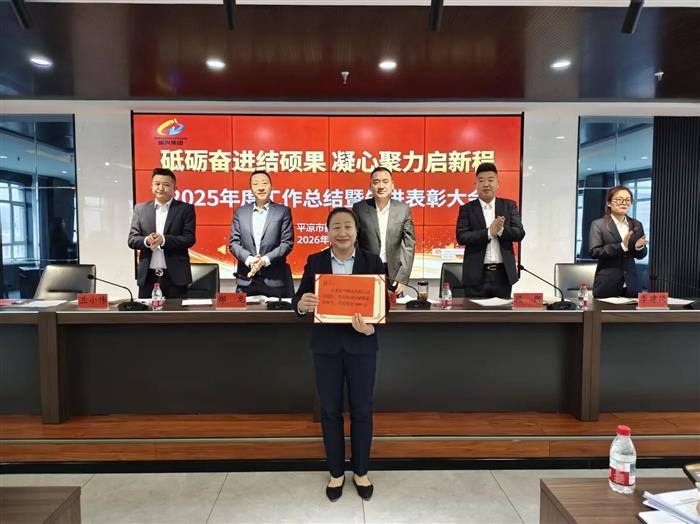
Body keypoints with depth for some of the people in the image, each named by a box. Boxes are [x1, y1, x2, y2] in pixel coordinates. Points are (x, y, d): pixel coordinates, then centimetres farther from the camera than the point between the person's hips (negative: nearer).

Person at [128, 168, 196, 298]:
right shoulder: (140, 209, 10)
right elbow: (132, 239, 6)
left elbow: (189, 238, -6)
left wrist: (164, 240, -20)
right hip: (148, 276, 3)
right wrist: (146, 241, -16)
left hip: (175, 276, -2)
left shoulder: (185, 209, 2)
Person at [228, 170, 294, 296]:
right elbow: (233, 243, 6)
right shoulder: (240, 212, 11)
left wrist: (265, 260, -14)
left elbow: (287, 243, -2)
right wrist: (249, 259, -12)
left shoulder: (283, 211, 4)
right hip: (246, 281, 2)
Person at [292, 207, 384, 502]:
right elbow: (299, 299, -2)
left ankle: (361, 472, 32)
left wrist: (371, 327, -25)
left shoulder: (373, 262, -3)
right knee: (330, 411, 11)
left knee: (362, 410, 11)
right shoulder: (315, 262, -1)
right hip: (326, 345, 1)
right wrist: (301, 304, -26)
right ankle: (336, 472, 32)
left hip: (361, 345, 0)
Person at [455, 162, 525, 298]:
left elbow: (519, 233, -1)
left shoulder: (509, 205, 8)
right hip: (476, 275, -1)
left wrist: (501, 230, -20)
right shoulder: (467, 209, 2)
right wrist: (489, 232, -19)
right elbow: (461, 237, -9)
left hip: (503, 273, 2)